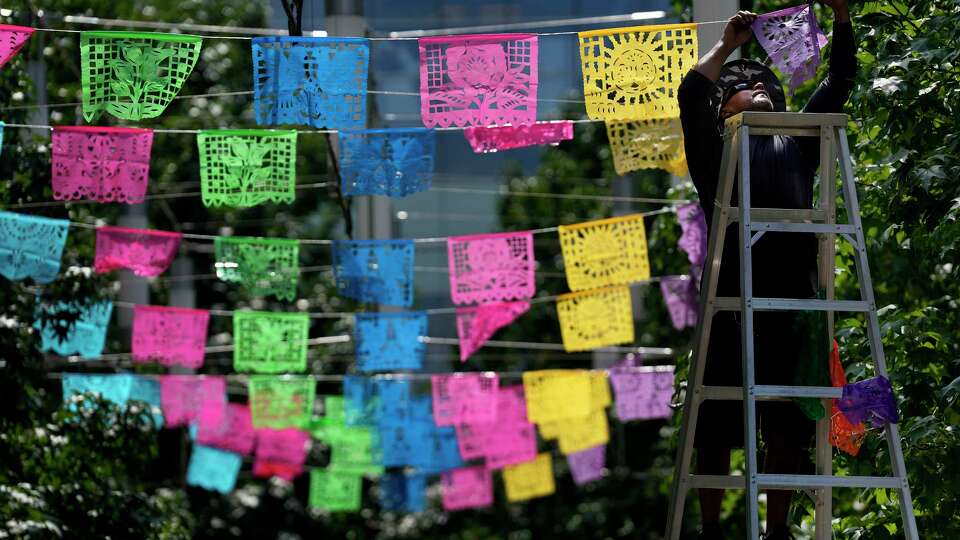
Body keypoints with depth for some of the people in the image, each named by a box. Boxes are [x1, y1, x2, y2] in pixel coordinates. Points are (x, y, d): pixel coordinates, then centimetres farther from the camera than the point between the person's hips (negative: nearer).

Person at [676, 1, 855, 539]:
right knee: (718, 428, -1)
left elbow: (840, 84, 19)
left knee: (788, 428, 1)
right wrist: (728, 44, 10)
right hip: (733, 300, -3)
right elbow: (692, 93, -2)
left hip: (793, 299, 3)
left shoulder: (796, 146, 23)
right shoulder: (715, 150, 14)